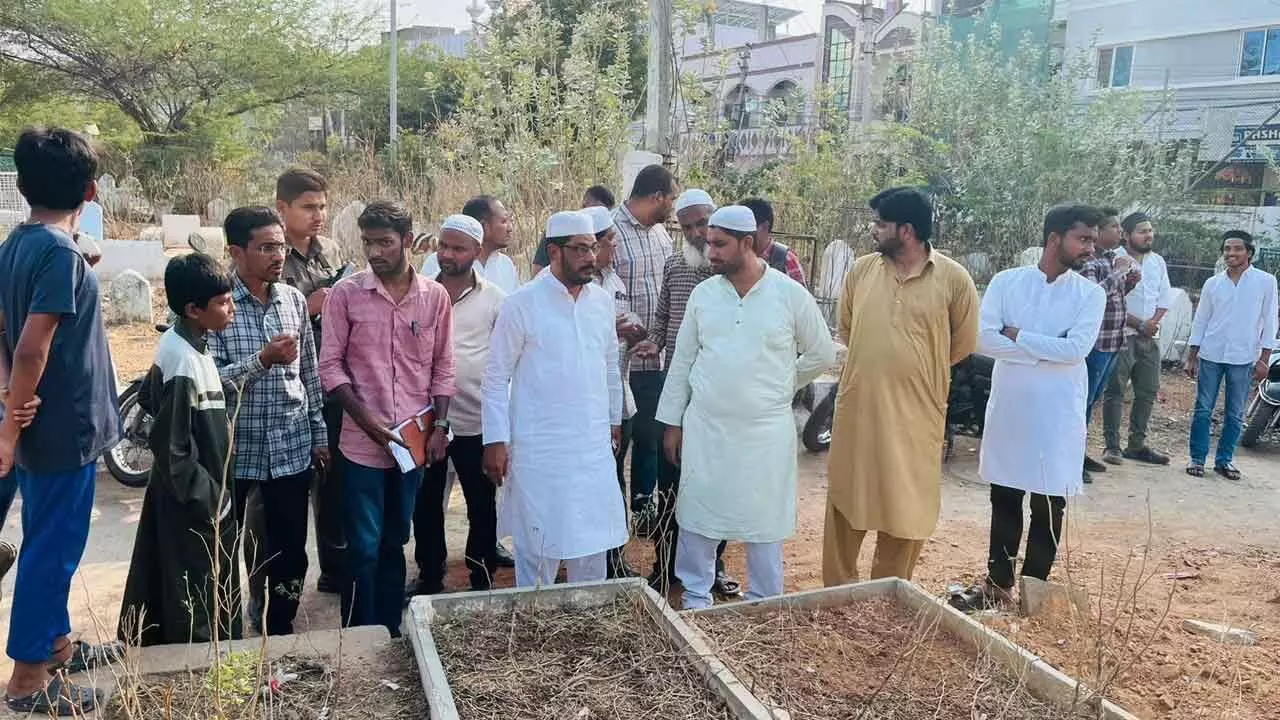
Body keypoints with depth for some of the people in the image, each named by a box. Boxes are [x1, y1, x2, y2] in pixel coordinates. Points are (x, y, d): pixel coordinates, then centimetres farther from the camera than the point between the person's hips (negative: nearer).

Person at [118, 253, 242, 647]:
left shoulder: (182, 342, 3)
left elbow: (148, 397, 18)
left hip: (204, 496, 10)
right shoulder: (184, 362, -25)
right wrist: (208, 501, -17)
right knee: (199, 614, 3)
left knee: (158, 591, 22)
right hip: (194, 508, -10)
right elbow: (172, 448, -24)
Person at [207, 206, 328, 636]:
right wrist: (263, 360, -28)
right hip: (234, 450, -4)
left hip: (292, 448, 4)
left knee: (290, 550, 12)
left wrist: (320, 434, 11)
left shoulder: (294, 299, 4)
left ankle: (280, 631, 30)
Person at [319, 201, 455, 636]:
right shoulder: (346, 294, -5)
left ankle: (390, 632, 29)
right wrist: (368, 421, -13)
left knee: (394, 544, 16)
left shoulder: (435, 296, 1)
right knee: (364, 549, 2)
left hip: (414, 441, 3)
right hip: (362, 443, -2)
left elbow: (443, 366, 6)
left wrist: (439, 426, -2)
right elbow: (330, 366, -5)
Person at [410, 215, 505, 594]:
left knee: (482, 505, 10)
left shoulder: (494, 298, -3)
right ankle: (429, 574, 31)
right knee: (425, 504, 14)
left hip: (476, 421, -2)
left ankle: (483, 577, 26)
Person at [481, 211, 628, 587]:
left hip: (594, 446, 5)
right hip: (539, 449, -5)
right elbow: (496, 376, -7)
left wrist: (615, 418, 19)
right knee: (539, 543, 2)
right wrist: (495, 440, -10)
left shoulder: (602, 300, 6)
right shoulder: (522, 304, -9)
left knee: (594, 538, 13)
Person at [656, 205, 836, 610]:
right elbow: (683, 361, 7)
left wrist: (779, 387, 8)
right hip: (704, 427, 2)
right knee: (698, 516, 9)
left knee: (764, 521, 8)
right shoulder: (703, 294, 2)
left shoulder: (790, 295, -6)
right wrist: (672, 421, 6)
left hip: (766, 430, -2)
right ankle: (696, 598, 26)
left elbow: (822, 355, 5)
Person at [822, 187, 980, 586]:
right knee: (845, 502, 11)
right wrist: (874, 364, 11)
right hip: (856, 407, 2)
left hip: (915, 413, -2)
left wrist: (917, 370, 10)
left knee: (905, 508, 10)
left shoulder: (954, 279, -7)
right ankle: (836, 593, 28)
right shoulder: (861, 270, 2)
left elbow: (963, 344, 4)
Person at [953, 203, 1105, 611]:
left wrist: (1018, 336, -11)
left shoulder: (1091, 294, -1)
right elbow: (982, 338, -12)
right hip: (1008, 407, 1)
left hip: (1058, 414, -1)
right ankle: (998, 583, 28)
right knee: (1004, 500, 13)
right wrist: (1045, 350, -15)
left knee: (1048, 506, 7)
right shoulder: (1006, 281, 0)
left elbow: (1076, 349, -16)